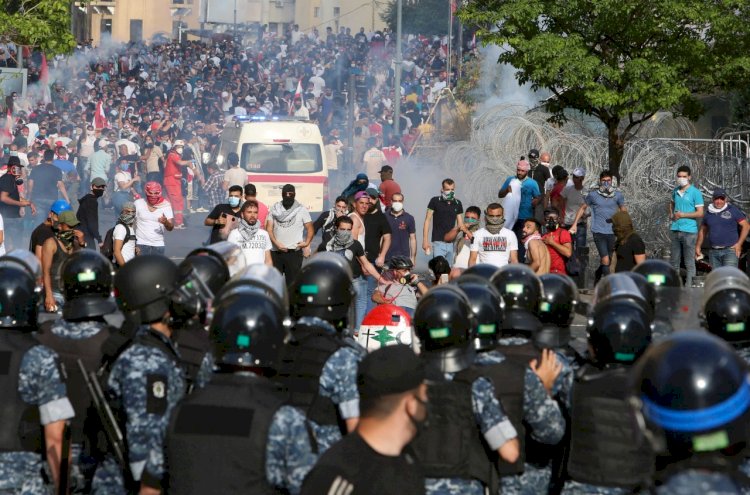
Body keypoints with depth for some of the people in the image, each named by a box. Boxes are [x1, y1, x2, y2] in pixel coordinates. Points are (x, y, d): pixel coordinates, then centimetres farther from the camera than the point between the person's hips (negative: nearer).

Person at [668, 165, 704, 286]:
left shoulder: (695, 192, -7)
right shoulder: (675, 191, 9)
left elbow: (700, 213, -10)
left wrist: (683, 215, -13)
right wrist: (671, 214, 12)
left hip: (689, 231, -6)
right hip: (675, 230, 6)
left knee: (689, 261, 0)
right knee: (674, 259, 13)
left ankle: (688, 285, 3)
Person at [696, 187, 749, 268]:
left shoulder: (733, 210, 0)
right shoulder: (709, 213, 13)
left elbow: (746, 226, -1)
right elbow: (703, 230, 24)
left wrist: (739, 244, -7)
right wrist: (698, 246, 18)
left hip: (730, 250, -5)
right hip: (714, 252, 5)